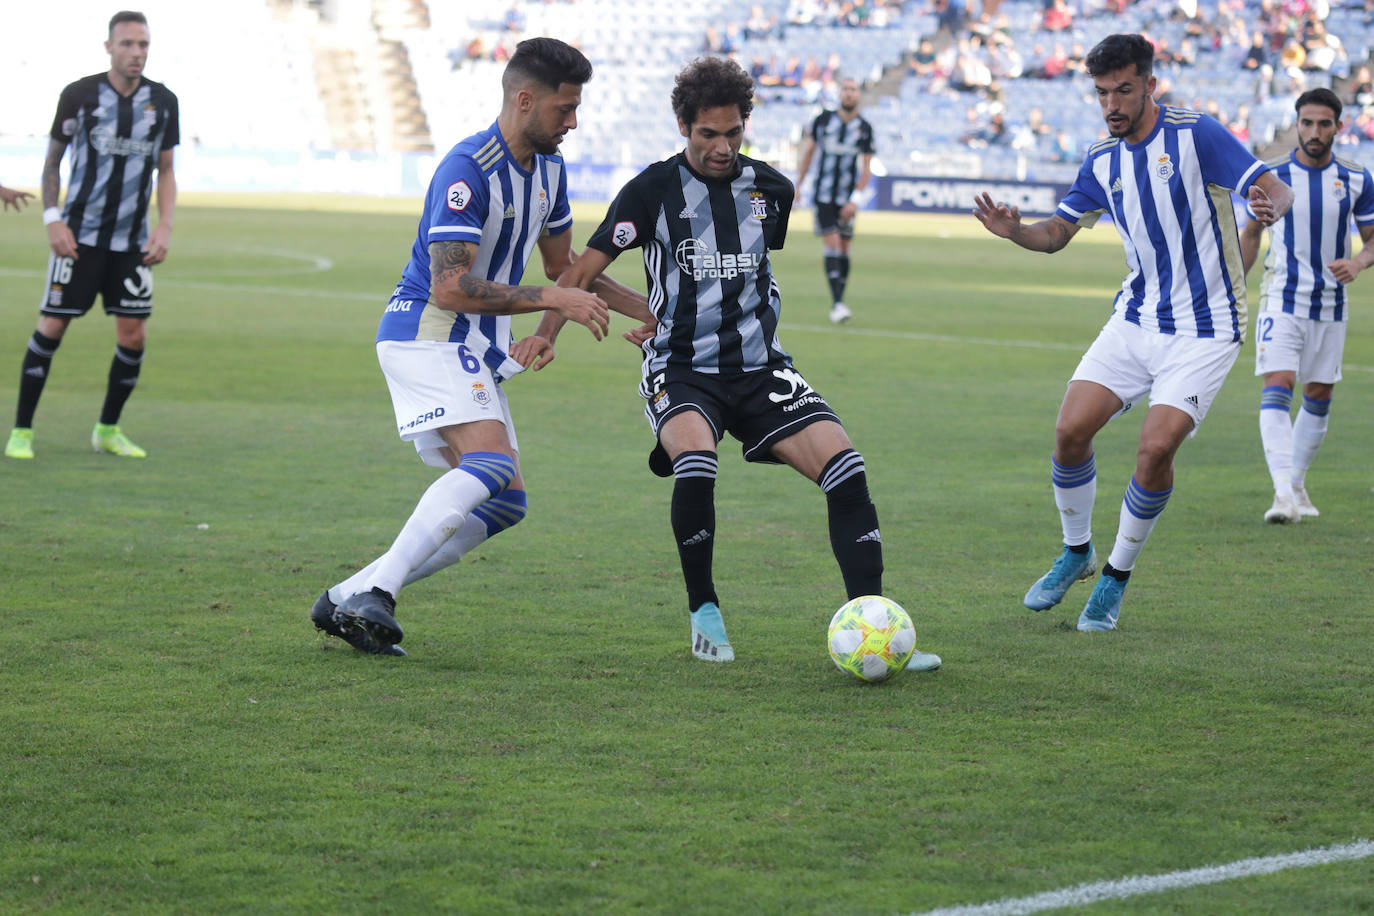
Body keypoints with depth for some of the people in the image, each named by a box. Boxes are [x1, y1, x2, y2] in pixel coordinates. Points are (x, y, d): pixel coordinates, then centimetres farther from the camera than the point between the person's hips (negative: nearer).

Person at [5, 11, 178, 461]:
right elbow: (52, 160, 2)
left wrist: (165, 226, -3)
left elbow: (166, 171, 10)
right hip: (79, 234, -3)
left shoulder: (163, 101, 1)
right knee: (51, 327, -5)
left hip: (132, 239, 3)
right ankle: (21, 431, 4)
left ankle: (108, 430, 18)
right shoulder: (79, 94, -7)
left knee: (134, 336, -1)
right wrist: (52, 221, -9)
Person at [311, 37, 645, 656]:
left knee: (503, 504, 2)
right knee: (493, 464, -28)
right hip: (426, 334, -9)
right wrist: (552, 300, -24)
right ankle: (372, 595, -31)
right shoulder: (468, 169, -19)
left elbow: (562, 264, 25)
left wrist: (652, 312, 18)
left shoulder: (550, 168, 10)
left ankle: (346, 599, 2)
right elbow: (450, 287, -25)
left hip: (477, 351, 9)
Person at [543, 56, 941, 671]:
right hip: (681, 373, -4)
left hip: (760, 367, 4)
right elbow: (586, 270, -2)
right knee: (695, 462, -34)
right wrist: (544, 337, -17)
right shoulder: (654, 190, -3)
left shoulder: (771, 190, 7)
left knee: (843, 465, -16)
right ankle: (703, 613, -10)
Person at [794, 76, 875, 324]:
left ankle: (838, 301, 14)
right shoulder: (823, 120, 0)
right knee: (832, 245, -12)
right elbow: (808, 151, 10)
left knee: (844, 249, 5)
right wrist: (798, 186, 8)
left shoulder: (864, 128, 1)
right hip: (823, 196, -2)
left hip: (847, 199, 2)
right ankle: (837, 303, -16)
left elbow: (866, 167, 2)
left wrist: (855, 199, -7)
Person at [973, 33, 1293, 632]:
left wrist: (1269, 207, -40)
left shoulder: (1194, 134, -13)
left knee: (1156, 447, -18)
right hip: (1136, 320, 5)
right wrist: (1013, 230, -10)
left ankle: (1118, 575, 3)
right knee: (1070, 431, -7)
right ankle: (1077, 553, 18)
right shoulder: (1102, 161, 6)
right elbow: (1056, 234, 12)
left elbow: (1276, 189, -15)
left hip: (1204, 329, -5)